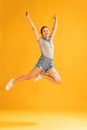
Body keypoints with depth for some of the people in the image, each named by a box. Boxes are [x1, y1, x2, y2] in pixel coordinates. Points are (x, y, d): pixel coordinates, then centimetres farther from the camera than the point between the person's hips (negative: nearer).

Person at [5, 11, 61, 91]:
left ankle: (42, 75, 13)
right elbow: (33, 28, 3)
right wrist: (28, 17, 1)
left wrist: (56, 20, 34)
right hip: (42, 61, -5)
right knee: (29, 77, -9)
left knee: (58, 81, -6)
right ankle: (13, 82, 16)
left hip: (50, 64, 5)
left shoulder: (50, 39, 19)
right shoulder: (40, 40, 7)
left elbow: (54, 28, 29)